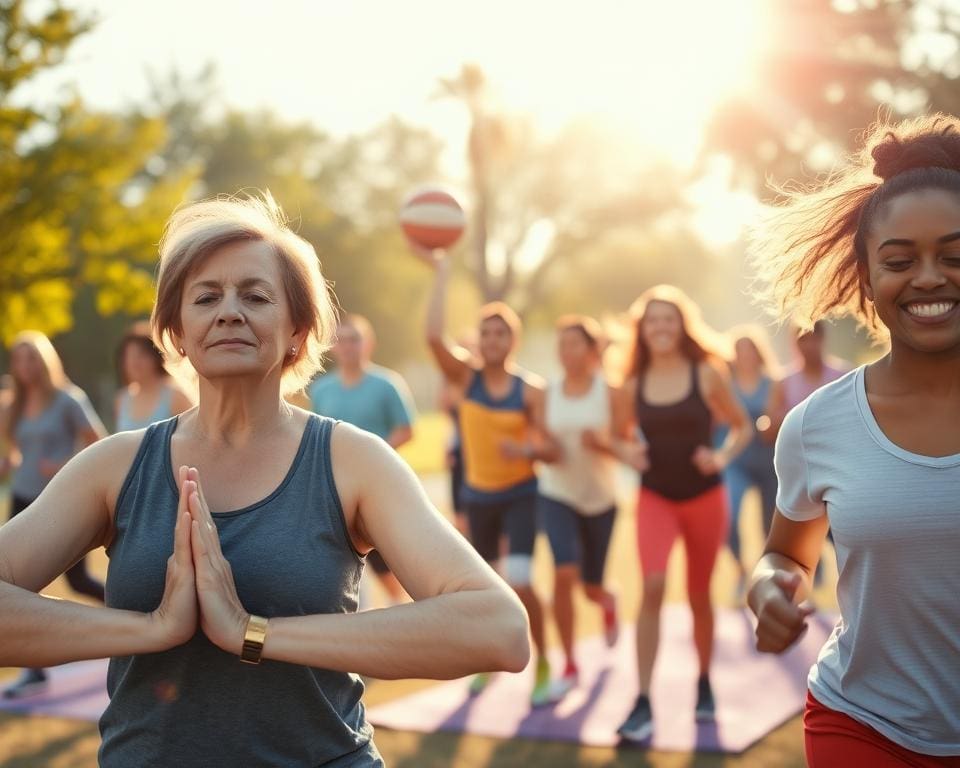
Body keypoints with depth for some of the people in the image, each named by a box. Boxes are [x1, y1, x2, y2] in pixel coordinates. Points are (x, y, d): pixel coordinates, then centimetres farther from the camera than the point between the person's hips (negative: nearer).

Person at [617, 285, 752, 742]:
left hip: (705, 498, 0)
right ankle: (643, 704, -18)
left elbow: (743, 427, 4)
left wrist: (722, 457, -13)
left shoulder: (707, 374, -4)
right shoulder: (634, 385, 1)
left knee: (699, 595, 11)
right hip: (655, 498, 0)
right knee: (652, 587, -20)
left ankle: (704, 684, 35)